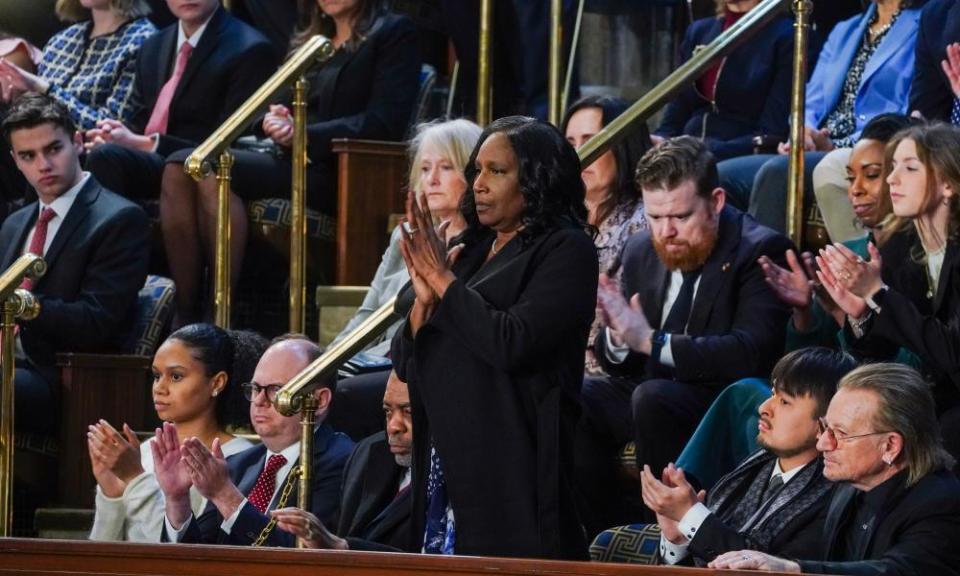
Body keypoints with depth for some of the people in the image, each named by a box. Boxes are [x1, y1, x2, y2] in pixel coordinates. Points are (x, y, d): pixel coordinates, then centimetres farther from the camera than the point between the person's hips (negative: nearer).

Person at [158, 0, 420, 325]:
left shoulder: (394, 33, 6)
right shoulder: (304, 43, 27)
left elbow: (386, 122, -7)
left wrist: (303, 134, -16)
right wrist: (275, 119, -2)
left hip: (340, 175, -7)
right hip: (290, 162, 7)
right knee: (180, 166, -20)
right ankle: (185, 313, -27)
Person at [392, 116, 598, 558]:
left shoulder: (566, 251, -4)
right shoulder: (472, 252, 16)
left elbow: (512, 343, -18)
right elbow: (405, 366, 15)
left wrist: (444, 280, -8)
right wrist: (424, 298, -4)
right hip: (445, 464, 7)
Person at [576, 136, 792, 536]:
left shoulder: (761, 251, -11)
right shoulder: (641, 252, 9)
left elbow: (752, 353, -24)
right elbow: (620, 365, 13)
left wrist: (652, 341, -27)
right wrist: (617, 337, -13)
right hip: (649, 392, 7)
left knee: (654, 397, -33)